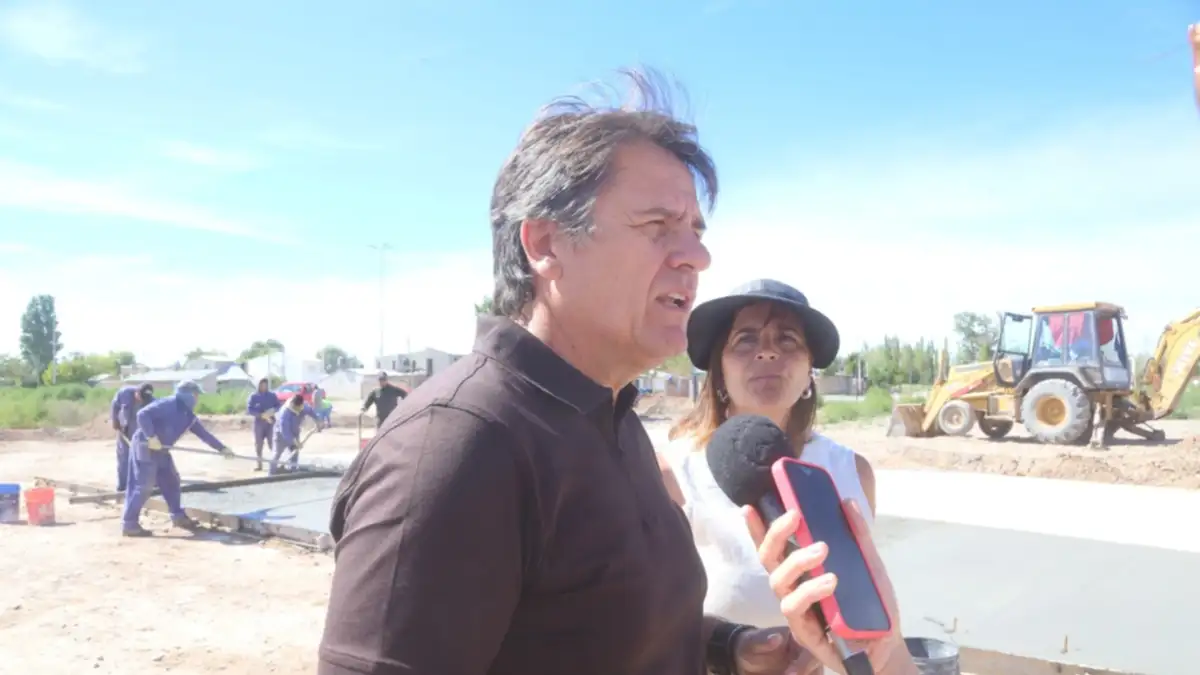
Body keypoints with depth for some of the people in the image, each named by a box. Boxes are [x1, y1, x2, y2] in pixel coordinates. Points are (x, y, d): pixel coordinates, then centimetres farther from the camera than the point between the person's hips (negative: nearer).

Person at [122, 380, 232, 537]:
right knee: (144, 486, -9)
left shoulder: (188, 415, 9)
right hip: (145, 447, -10)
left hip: (161, 450, 10)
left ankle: (178, 516, 23)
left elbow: (203, 433, 13)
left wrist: (222, 448, 11)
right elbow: (143, 414, -27)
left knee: (171, 481, 13)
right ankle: (129, 524, -3)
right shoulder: (168, 404, -18)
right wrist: (151, 436, -30)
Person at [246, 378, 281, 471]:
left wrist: (273, 410, -17)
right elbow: (249, 409, -6)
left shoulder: (272, 395, 6)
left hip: (270, 421, 0)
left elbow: (278, 406, 6)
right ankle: (259, 464, 10)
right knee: (258, 443, 3)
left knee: (272, 442, -5)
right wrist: (261, 415, -18)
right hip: (259, 422, 0)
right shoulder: (254, 396, 1)